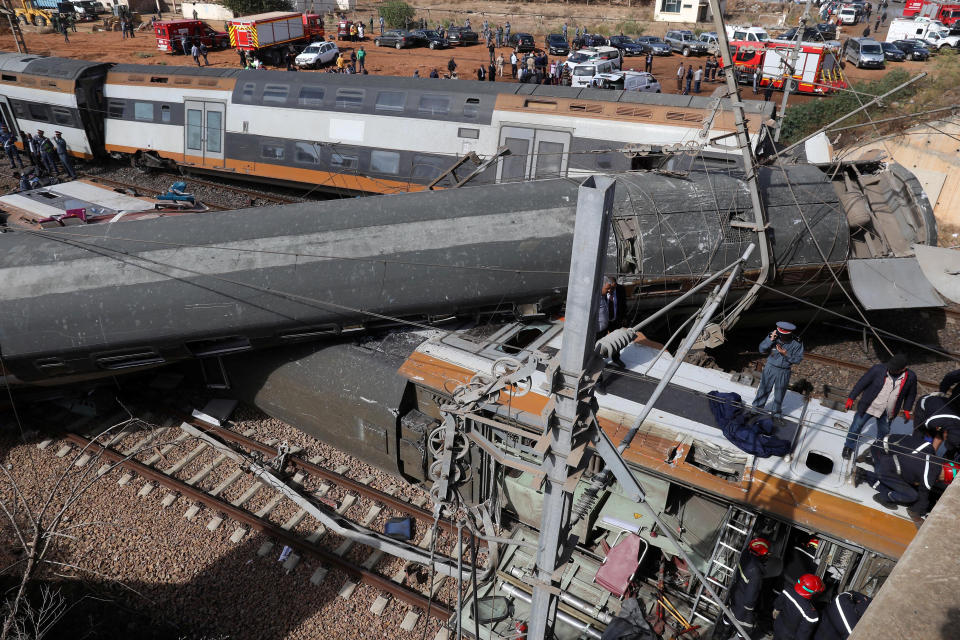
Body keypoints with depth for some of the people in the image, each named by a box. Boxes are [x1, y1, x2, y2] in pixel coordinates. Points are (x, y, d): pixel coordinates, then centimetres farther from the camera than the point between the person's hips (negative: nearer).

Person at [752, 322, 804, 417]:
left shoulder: (797, 343, -17)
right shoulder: (773, 336, -15)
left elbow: (798, 359, -10)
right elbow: (762, 349, -13)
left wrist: (786, 354, -27)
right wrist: (770, 340, -28)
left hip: (784, 372, 0)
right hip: (770, 368, 0)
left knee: (780, 393, 16)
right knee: (764, 389, 15)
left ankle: (777, 412, 39)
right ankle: (757, 407, 35)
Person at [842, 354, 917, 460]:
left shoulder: (910, 377, -14)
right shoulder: (878, 369, -23)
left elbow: (911, 394, 6)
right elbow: (862, 383, -12)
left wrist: (906, 410, 7)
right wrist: (851, 398, -10)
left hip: (887, 412, 2)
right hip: (869, 406, -2)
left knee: (884, 431, 20)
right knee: (857, 425, 10)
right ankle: (849, 447, 32)